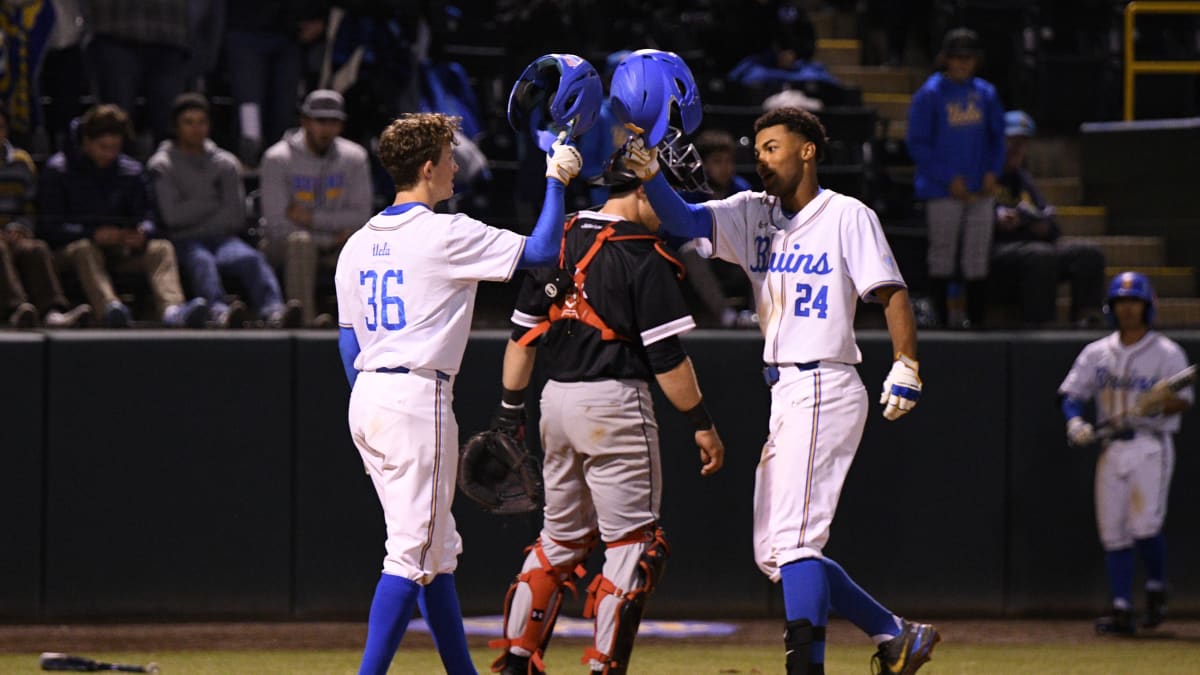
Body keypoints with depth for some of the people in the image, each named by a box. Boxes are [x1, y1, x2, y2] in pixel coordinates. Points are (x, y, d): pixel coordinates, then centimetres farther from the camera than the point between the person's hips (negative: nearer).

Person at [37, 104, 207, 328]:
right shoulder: (58, 169, 2)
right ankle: (109, 307, -66)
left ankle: (172, 308, -52)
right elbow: (48, 226, -7)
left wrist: (142, 234, -18)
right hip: (71, 247, -4)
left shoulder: (131, 171, 15)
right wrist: (92, 234, -22)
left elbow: (146, 217, 8)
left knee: (162, 248, -22)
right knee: (85, 250, -38)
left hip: (120, 250, 4)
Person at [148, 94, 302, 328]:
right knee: (202, 261, -38)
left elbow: (236, 217, 8)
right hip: (183, 242, -3)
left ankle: (273, 311, -59)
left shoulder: (226, 164, 19)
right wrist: (215, 203, 4)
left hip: (222, 239, 3)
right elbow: (173, 216, -4)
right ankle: (219, 313, -67)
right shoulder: (162, 166, 10)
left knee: (252, 258, -30)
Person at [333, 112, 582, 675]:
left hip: (366, 399, 8)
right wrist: (556, 179, 4)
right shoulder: (445, 234, -10)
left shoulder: (358, 245, 12)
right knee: (412, 554, -8)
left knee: (438, 548, 16)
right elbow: (541, 250, -9)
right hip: (417, 400, -8)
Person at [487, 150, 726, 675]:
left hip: (556, 399, 7)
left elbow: (524, 331, 10)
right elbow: (666, 356, -14)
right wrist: (702, 424, -7)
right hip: (615, 403, -7)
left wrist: (510, 411, 15)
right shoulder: (644, 258, -12)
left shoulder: (561, 242, 8)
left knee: (561, 537, 18)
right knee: (632, 542, 1)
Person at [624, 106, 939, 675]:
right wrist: (651, 176, -20)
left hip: (824, 389, -8)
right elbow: (685, 221, -1)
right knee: (773, 554, 9)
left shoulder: (847, 216, -4)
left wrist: (906, 367, -22)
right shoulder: (754, 215, 13)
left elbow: (891, 292, -9)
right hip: (784, 394, 8)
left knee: (793, 541, -16)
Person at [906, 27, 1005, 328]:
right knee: (943, 252, -2)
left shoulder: (985, 94, 11)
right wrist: (949, 179, -12)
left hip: (980, 189, 4)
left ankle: (976, 316, 9)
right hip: (942, 191, -4)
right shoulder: (930, 94, -4)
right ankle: (943, 313, 3)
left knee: (977, 255, 4)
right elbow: (918, 145, -6)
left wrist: (992, 172, 1)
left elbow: (997, 137, 18)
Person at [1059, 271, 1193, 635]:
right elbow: (1072, 392, 9)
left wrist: (1161, 402, -28)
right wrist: (1075, 422, -11)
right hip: (1112, 448, 4)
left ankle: (1156, 587, 9)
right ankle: (1121, 609, 2)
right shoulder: (1097, 353, 12)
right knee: (1113, 533, 0)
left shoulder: (1167, 353, 0)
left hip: (1151, 447, -4)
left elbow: (1185, 400, -7)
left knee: (1145, 526, -16)